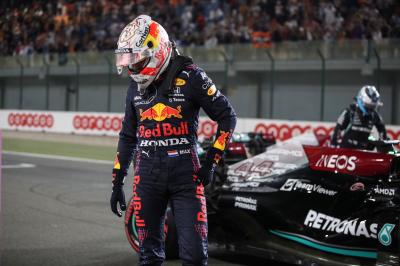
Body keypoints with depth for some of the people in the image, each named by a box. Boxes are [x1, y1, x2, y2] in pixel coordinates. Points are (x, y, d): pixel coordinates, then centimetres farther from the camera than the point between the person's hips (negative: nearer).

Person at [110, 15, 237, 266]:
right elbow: (128, 136, 20)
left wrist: (211, 161, -7)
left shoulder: (189, 76, -7)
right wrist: (117, 182, 17)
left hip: (185, 172, -4)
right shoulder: (136, 86, 10)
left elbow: (227, 116, -1)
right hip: (148, 174, 5)